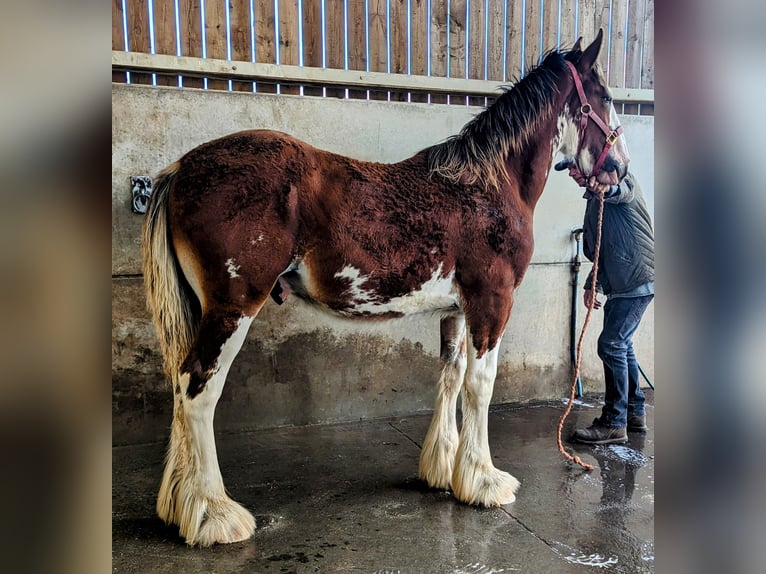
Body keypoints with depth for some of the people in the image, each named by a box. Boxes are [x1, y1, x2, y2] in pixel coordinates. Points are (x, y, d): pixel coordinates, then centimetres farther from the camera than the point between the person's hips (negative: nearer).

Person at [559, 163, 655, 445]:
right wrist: (592, 284, 16)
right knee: (621, 345, 15)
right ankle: (635, 413, 27)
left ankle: (614, 424, -4)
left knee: (611, 344, -12)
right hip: (619, 283, 10)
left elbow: (624, 191, -35)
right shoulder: (594, 198, 20)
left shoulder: (620, 177, -6)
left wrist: (607, 187, -58)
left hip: (637, 278, -10)